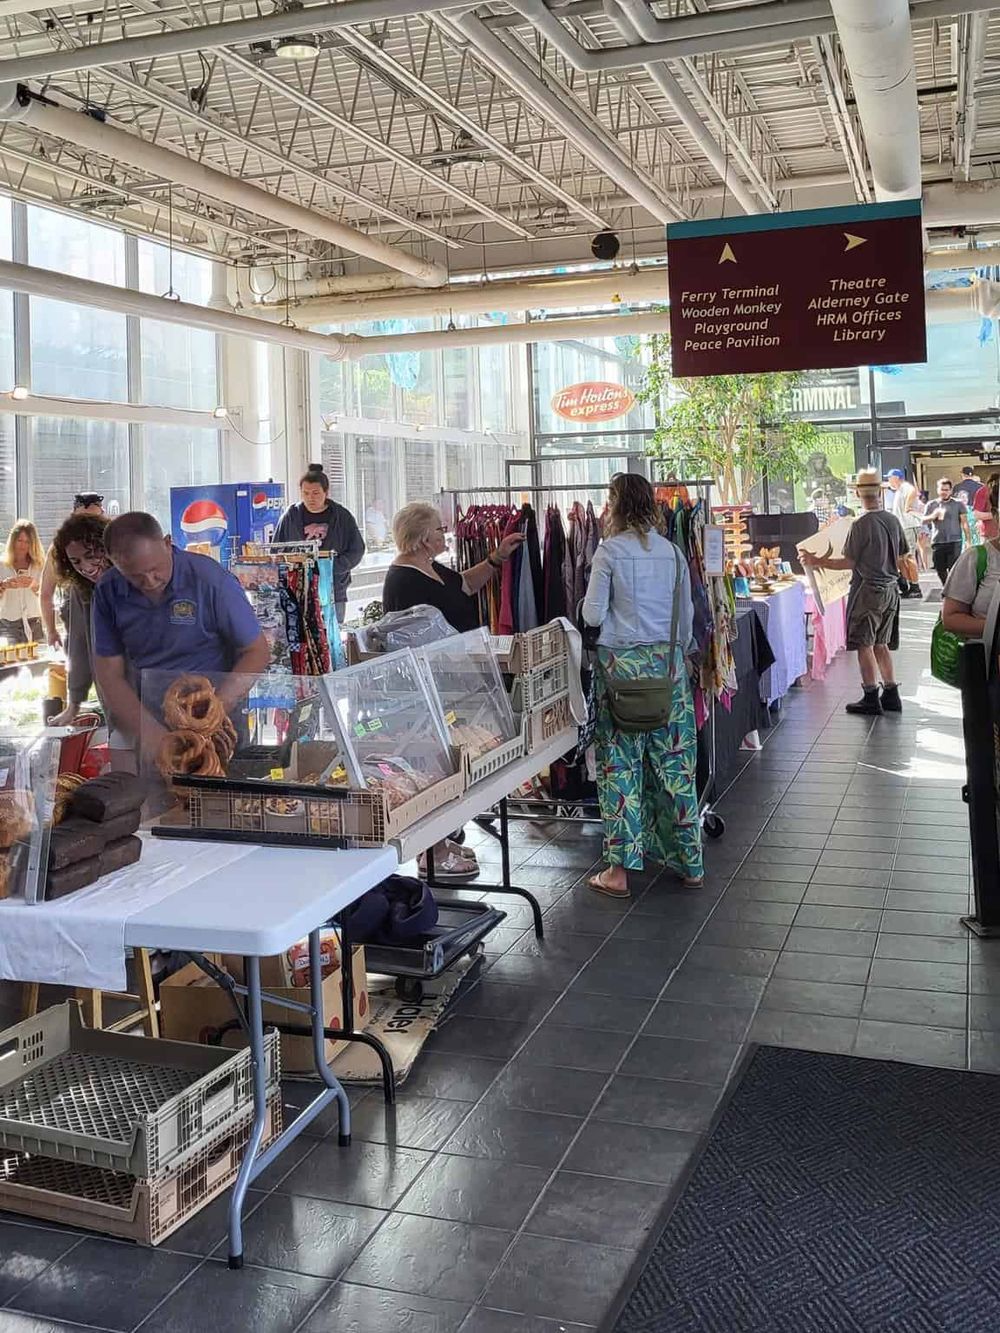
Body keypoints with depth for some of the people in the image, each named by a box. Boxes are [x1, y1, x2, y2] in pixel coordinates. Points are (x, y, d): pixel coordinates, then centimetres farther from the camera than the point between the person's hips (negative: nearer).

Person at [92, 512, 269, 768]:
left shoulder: (210, 580, -12)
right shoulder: (108, 592, -1)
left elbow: (257, 652, -6)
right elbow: (110, 673, 1)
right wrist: (147, 731, -14)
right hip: (148, 717, 3)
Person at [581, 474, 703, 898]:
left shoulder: (610, 550, -8)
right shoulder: (672, 551, 7)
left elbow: (593, 615, -7)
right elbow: (687, 616, 12)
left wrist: (588, 604, 15)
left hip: (621, 662, -4)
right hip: (667, 661, 4)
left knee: (620, 763, 2)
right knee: (675, 761, 10)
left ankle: (619, 869, 5)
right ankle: (689, 863, 19)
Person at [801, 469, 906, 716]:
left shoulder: (861, 524, -16)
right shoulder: (893, 521, 4)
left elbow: (848, 562, -14)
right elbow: (901, 560, 12)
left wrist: (817, 562, -4)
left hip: (868, 590, -7)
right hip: (890, 589, 7)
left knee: (864, 645, 1)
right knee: (881, 643, 15)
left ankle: (871, 699, 3)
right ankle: (891, 695, 17)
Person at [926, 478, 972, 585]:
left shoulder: (958, 504, 5)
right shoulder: (931, 505, 11)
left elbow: (965, 523, 3)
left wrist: (969, 541, -3)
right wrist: (933, 516, -15)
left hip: (954, 542, -3)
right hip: (937, 542, 3)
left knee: (953, 569, -9)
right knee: (940, 569, 8)